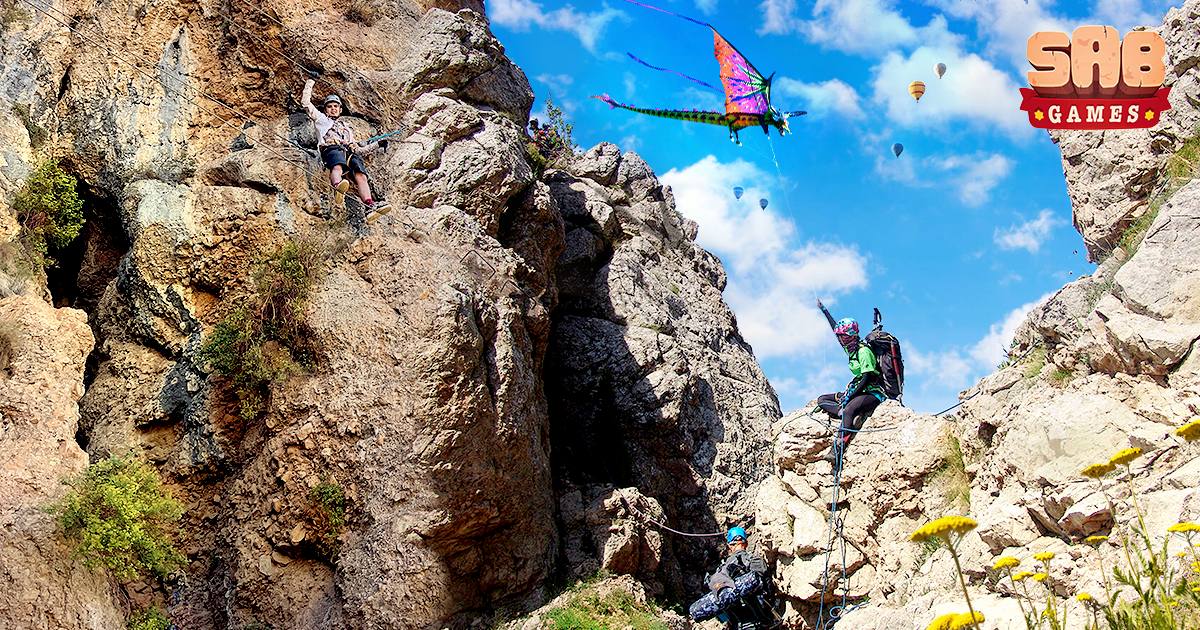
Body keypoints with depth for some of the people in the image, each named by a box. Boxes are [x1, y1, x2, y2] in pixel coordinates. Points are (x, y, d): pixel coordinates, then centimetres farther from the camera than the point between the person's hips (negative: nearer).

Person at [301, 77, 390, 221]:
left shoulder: (347, 127, 43)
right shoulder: (321, 118, 36)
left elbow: (358, 150, 37)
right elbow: (306, 102, 31)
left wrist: (377, 144, 30)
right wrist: (309, 85, 38)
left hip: (350, 152, 3)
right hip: (332, 148, -3)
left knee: (360, 174, -29)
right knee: (338, 166, -40)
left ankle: (370, 206, -53)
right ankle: (338, 188, -73)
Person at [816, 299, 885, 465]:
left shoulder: (863, 351, -14)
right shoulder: (850, 348, 12)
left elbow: (867, 378, -20)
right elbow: (836, 329, 27)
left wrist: (849, 396, -23)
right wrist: (823, 309, 35)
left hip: (872, 393, -10)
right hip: (858, 391, 10)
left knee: (848, 410, -38)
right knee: (821, 400, 2)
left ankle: (836, 451, -52)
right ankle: (854, 415, -23)